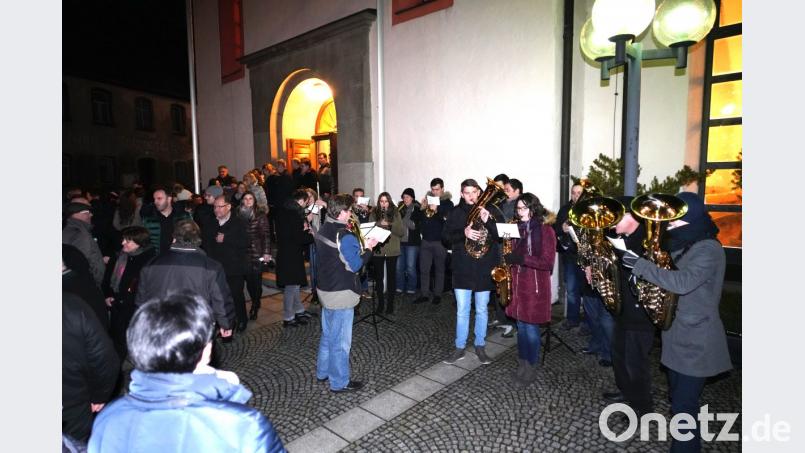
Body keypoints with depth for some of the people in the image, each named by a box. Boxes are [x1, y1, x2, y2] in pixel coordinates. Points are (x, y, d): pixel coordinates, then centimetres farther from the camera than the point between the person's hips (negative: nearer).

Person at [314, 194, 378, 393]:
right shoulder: (345, 236, -22)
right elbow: (355, 265, -19)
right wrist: (368, 248, -7)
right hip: (341, 294, -9)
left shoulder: (323, 230, 5)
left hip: (325, 289, 9)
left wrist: (360, 246, 7)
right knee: (340, 340, 5)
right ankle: (339, 382, 18)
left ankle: (323, 372, 36)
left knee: (327, 334, 22)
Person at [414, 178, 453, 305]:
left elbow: (449, 219, -17)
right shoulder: (427, 200, 10)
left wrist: (436, 210, -29)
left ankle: (437, 294, 16)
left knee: (439, 269, 5)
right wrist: (422, 208, -9)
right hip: (425, 241, 4)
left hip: (440, 241, -4)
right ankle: (424, 294, 15)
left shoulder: (448, 202, -1)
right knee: (424, 269, 5)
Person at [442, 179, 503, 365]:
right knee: (462, 311, 7)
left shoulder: (491, 210, 0)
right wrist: (463, 233, -21)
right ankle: (459, 348, 19)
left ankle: (480, 346, 27)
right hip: (462, 268, 0)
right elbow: (447, 236, -3)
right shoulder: (456, 212, 2)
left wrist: (488, 222, -22)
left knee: (482, 310, 12)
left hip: (484, 268, 0)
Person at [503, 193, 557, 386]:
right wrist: (509, 258, -3)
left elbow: (547, 262, -14)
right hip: (518, 283, 5)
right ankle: (523, 363, 27)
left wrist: (521, 259, -23)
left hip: (535, 286, -5)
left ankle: (532, 366, 18)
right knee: (521, 325, 13)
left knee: (531, 327, 1)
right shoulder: (516, 228, 9)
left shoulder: (546, 231, -8)